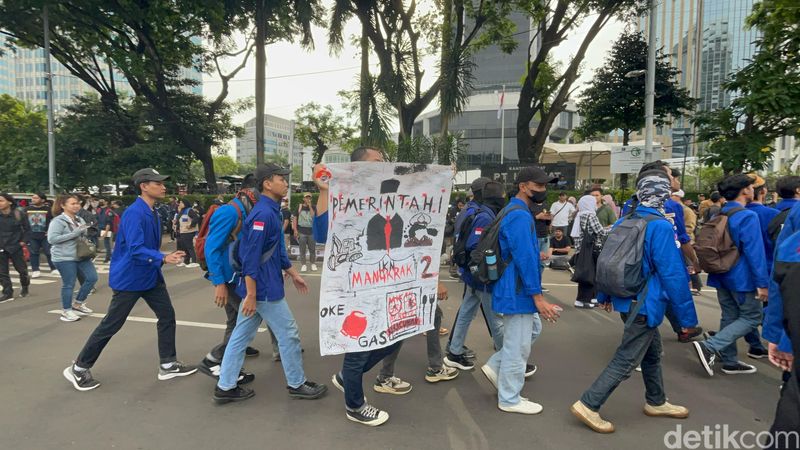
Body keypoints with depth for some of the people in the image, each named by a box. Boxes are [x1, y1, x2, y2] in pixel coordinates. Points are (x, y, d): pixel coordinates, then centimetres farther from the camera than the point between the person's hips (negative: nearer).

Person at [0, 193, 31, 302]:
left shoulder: (18, 214, -7)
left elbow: (27, 228, 2)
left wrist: (23, 241, -5)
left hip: (16, 247, -2)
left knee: (21, 269, 8)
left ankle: (25, 287, 32)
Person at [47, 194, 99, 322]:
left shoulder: (79, 220, 10)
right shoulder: (58, 221, -12)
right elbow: (51, 239, -20)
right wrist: (74, 233, -23)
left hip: (81, 255, 7)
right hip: (64, 258, -7)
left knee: (92, 278, 5)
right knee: (69, 284, 0)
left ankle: (78, 304, 23)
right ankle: (66, 311, 17)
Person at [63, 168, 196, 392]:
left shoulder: (153, 213, 7)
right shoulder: (134, 213, -22)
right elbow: (136, 249, -31)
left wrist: (164, 258, 19)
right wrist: (164, 258, -37)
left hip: (151, 276, 9)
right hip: (129, 278, -9)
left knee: (167, 315, 7)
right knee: (111, 324, 3)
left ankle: (168, 365, 17)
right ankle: (78, 369, 23)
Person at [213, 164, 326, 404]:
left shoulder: (271, 211, 12)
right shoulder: (263, 213, -20)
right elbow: (251, 257, -23)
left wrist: (293, 273, 22)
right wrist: (250, 295, -22)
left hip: (260, 285, 10)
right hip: (264, 289, -10)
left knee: (241, 335, 14)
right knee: (288, 334, 4)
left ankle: (225, 387, 24)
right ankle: (297, 384, 20)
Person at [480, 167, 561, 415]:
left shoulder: (516, 212, 14)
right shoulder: (519, 215, -20)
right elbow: (525, 259, -25)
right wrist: (538, 296, -21)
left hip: (515, 289, 11)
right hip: (517, 291, -11)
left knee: (533, 329, 23)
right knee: (517, 345, 2)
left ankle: (495, 366, 25)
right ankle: (509, 399, 17)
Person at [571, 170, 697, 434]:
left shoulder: (624, 222, 4)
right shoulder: (661, 226, -19)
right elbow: (673, 274, -20)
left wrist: (606, 295, 20)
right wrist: (687, 315, -12)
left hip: (625, 299, 8)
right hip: (644, 304, -8)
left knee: (652, 353, 24)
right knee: (626, 361, 0)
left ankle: (656, 402, 41)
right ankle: (588, 405, 2)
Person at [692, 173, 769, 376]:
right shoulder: (748, 216, -17)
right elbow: (755, 252, -21)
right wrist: (763, 283, -18)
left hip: (722, 275, 8)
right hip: (743, 277, -8)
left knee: (730, 318, 14)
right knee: (752, 318, 3)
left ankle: (730, 362, 21)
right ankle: (709, 346, -11)